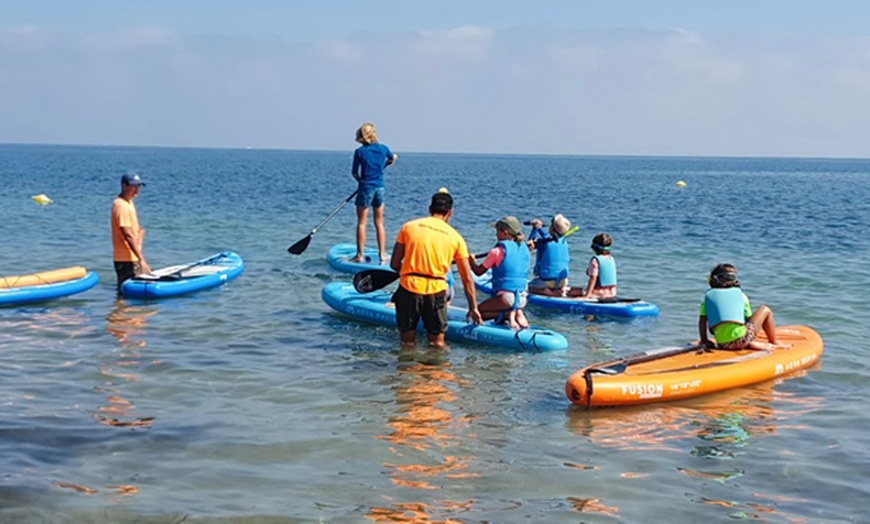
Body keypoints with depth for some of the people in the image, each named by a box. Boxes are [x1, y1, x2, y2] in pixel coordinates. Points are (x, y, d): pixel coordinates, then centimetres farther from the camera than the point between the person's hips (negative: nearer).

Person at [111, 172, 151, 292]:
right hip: (126, 259, -10)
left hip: (132, 258, 10)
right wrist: (141, 259, -26)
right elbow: (128, 236, -23)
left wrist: (140, 232, -4)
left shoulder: (129, 202, 14)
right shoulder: (121, 206, -18)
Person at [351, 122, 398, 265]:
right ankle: (382, 255, 9)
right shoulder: (383, 148, 1)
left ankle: (360, 255, 3)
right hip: (380, 188, 3)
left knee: (361, 223, 3)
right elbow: (393, 158, 23)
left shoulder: (360, 151, -8)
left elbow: (354, 173, -4)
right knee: (379, 223, 10)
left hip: (365, 188, -3)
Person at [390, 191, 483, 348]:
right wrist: (473, 308, 17)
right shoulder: (455, 237, 7)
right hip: (436, 291, 0)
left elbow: (394, 264, 6)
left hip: (408, 288, 0)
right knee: (437, 344, 10)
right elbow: (467, 279, 9)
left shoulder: (409, 227, 6)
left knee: (407, 343, 11)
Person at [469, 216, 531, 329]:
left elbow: (479, 271, -2)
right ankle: (517, 312, 1)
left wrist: (471, 261, 16)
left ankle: (507, 314, -11)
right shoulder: (524, 249, 8)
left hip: (506, 297, -7)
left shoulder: (497, 251, -10)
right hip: (522, 298, 7)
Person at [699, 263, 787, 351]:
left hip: (722, 344, 2)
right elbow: (750, 319, 16)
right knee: (765, 310, 21)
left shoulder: (708, 295, 13)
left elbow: (702, 321, 6)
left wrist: (704, 341, 14)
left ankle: (752, 344, 10)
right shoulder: (740, 295, 10)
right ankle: (775, 343, 30)